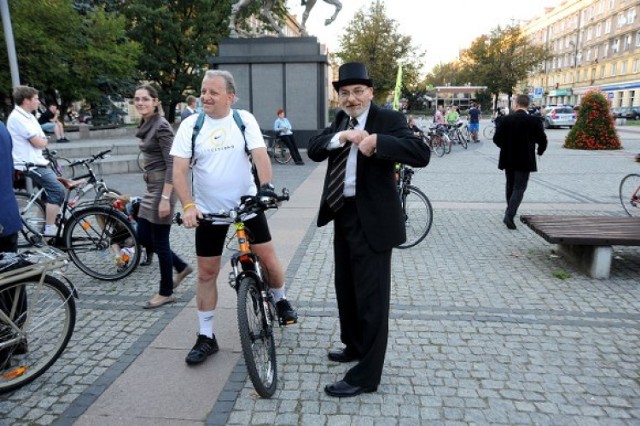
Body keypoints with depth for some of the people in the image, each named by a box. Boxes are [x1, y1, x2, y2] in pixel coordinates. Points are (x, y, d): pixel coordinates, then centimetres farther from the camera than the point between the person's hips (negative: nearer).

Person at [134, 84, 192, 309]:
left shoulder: (161, 126, -15)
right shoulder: (146, 125, 13)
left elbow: (172, 164, -19)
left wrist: (165, 198, -23)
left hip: (162, 186, -9)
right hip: (151, 186, 9)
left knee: (159, 241, 0)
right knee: (143, 236, 14)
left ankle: (166, 292, 16)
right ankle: (182, 267, 30)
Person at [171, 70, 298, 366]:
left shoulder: (244, 119, -4)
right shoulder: (190, 125, -4)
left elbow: (260, 155, -14)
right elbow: (179, 170, -9)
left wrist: (266, 186, -31)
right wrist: (188, 206, -23)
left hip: (247, 205, 0)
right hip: (208, 211, 1)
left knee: (268, 258, 1)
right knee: (207, 273, 6)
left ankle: (280, 301, 32)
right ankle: (206, 337, 19)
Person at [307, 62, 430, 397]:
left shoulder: (387, 119, -10)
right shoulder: (340, 119, 11)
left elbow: (421, 154, -24)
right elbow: (313, 150, -2)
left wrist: (377, 141, -35)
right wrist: (341, 136, -19)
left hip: (371, 219, -8)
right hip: (343, 215, 8)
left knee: (371, 296, 0)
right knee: (346, 288, 21)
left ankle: (366, 376, 13)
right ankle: (355, 346, 43)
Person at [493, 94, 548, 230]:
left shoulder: (505, 119, -5)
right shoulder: (534, 121, -9)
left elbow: (496, 139, -4)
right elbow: (542, 140, -6)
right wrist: (540, 151, 15)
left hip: (508, 159, 3)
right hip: (524, 160, -3)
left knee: (510, 186, 19)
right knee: (519, 188, 0)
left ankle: (509, 212, 30)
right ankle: (509, 215, -14)